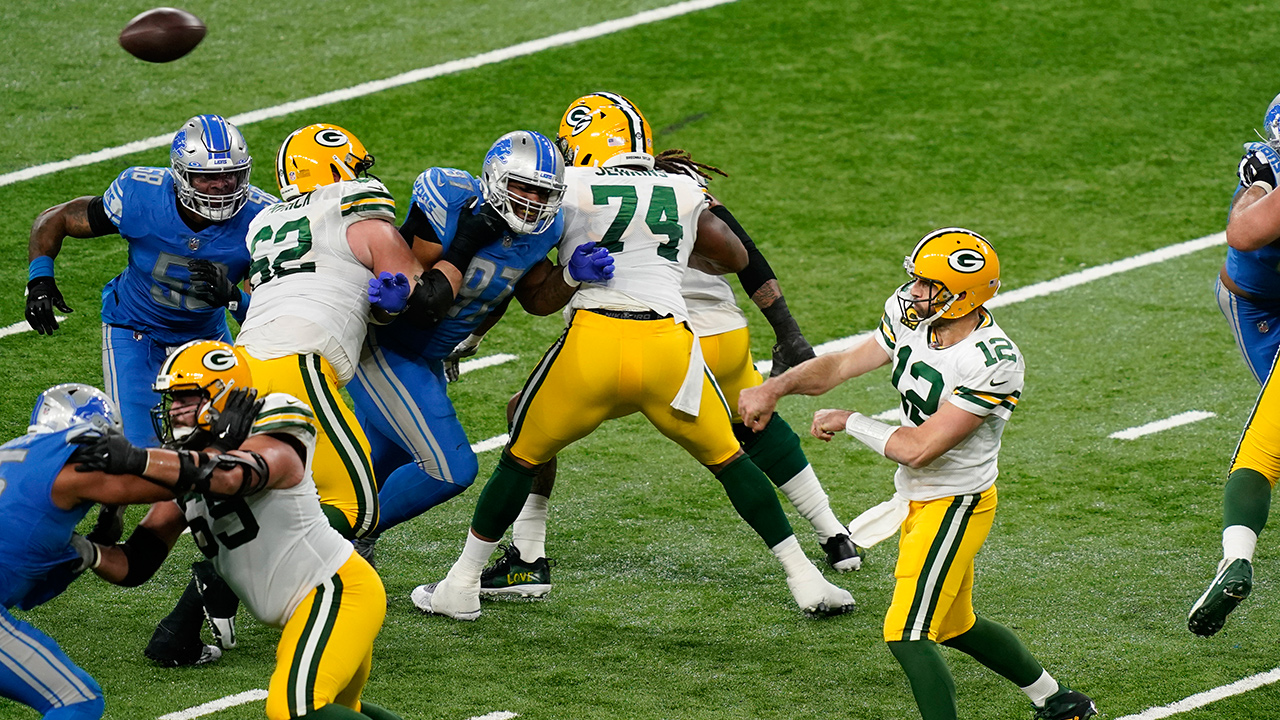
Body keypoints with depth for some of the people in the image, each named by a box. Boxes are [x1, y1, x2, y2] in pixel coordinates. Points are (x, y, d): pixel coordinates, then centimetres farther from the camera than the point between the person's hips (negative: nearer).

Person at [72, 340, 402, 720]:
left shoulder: (272, 447, -16)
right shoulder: (181, 472, 9)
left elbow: (230, 476, -42)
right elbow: (135, 566, 4)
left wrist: (138, 460, -52)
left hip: (337, 590, -10)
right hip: (308, 609, 10)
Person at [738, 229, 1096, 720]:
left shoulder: (993, 363, -29)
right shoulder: (910, 318, -7)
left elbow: (918, 449, -28)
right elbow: (840, 366, 3)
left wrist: (849, 422, -16)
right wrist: (774, 388, -13)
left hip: (955, 505, -9)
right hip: (919, 497, 9)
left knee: (907, 635, -14)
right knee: (952, 626, 24)